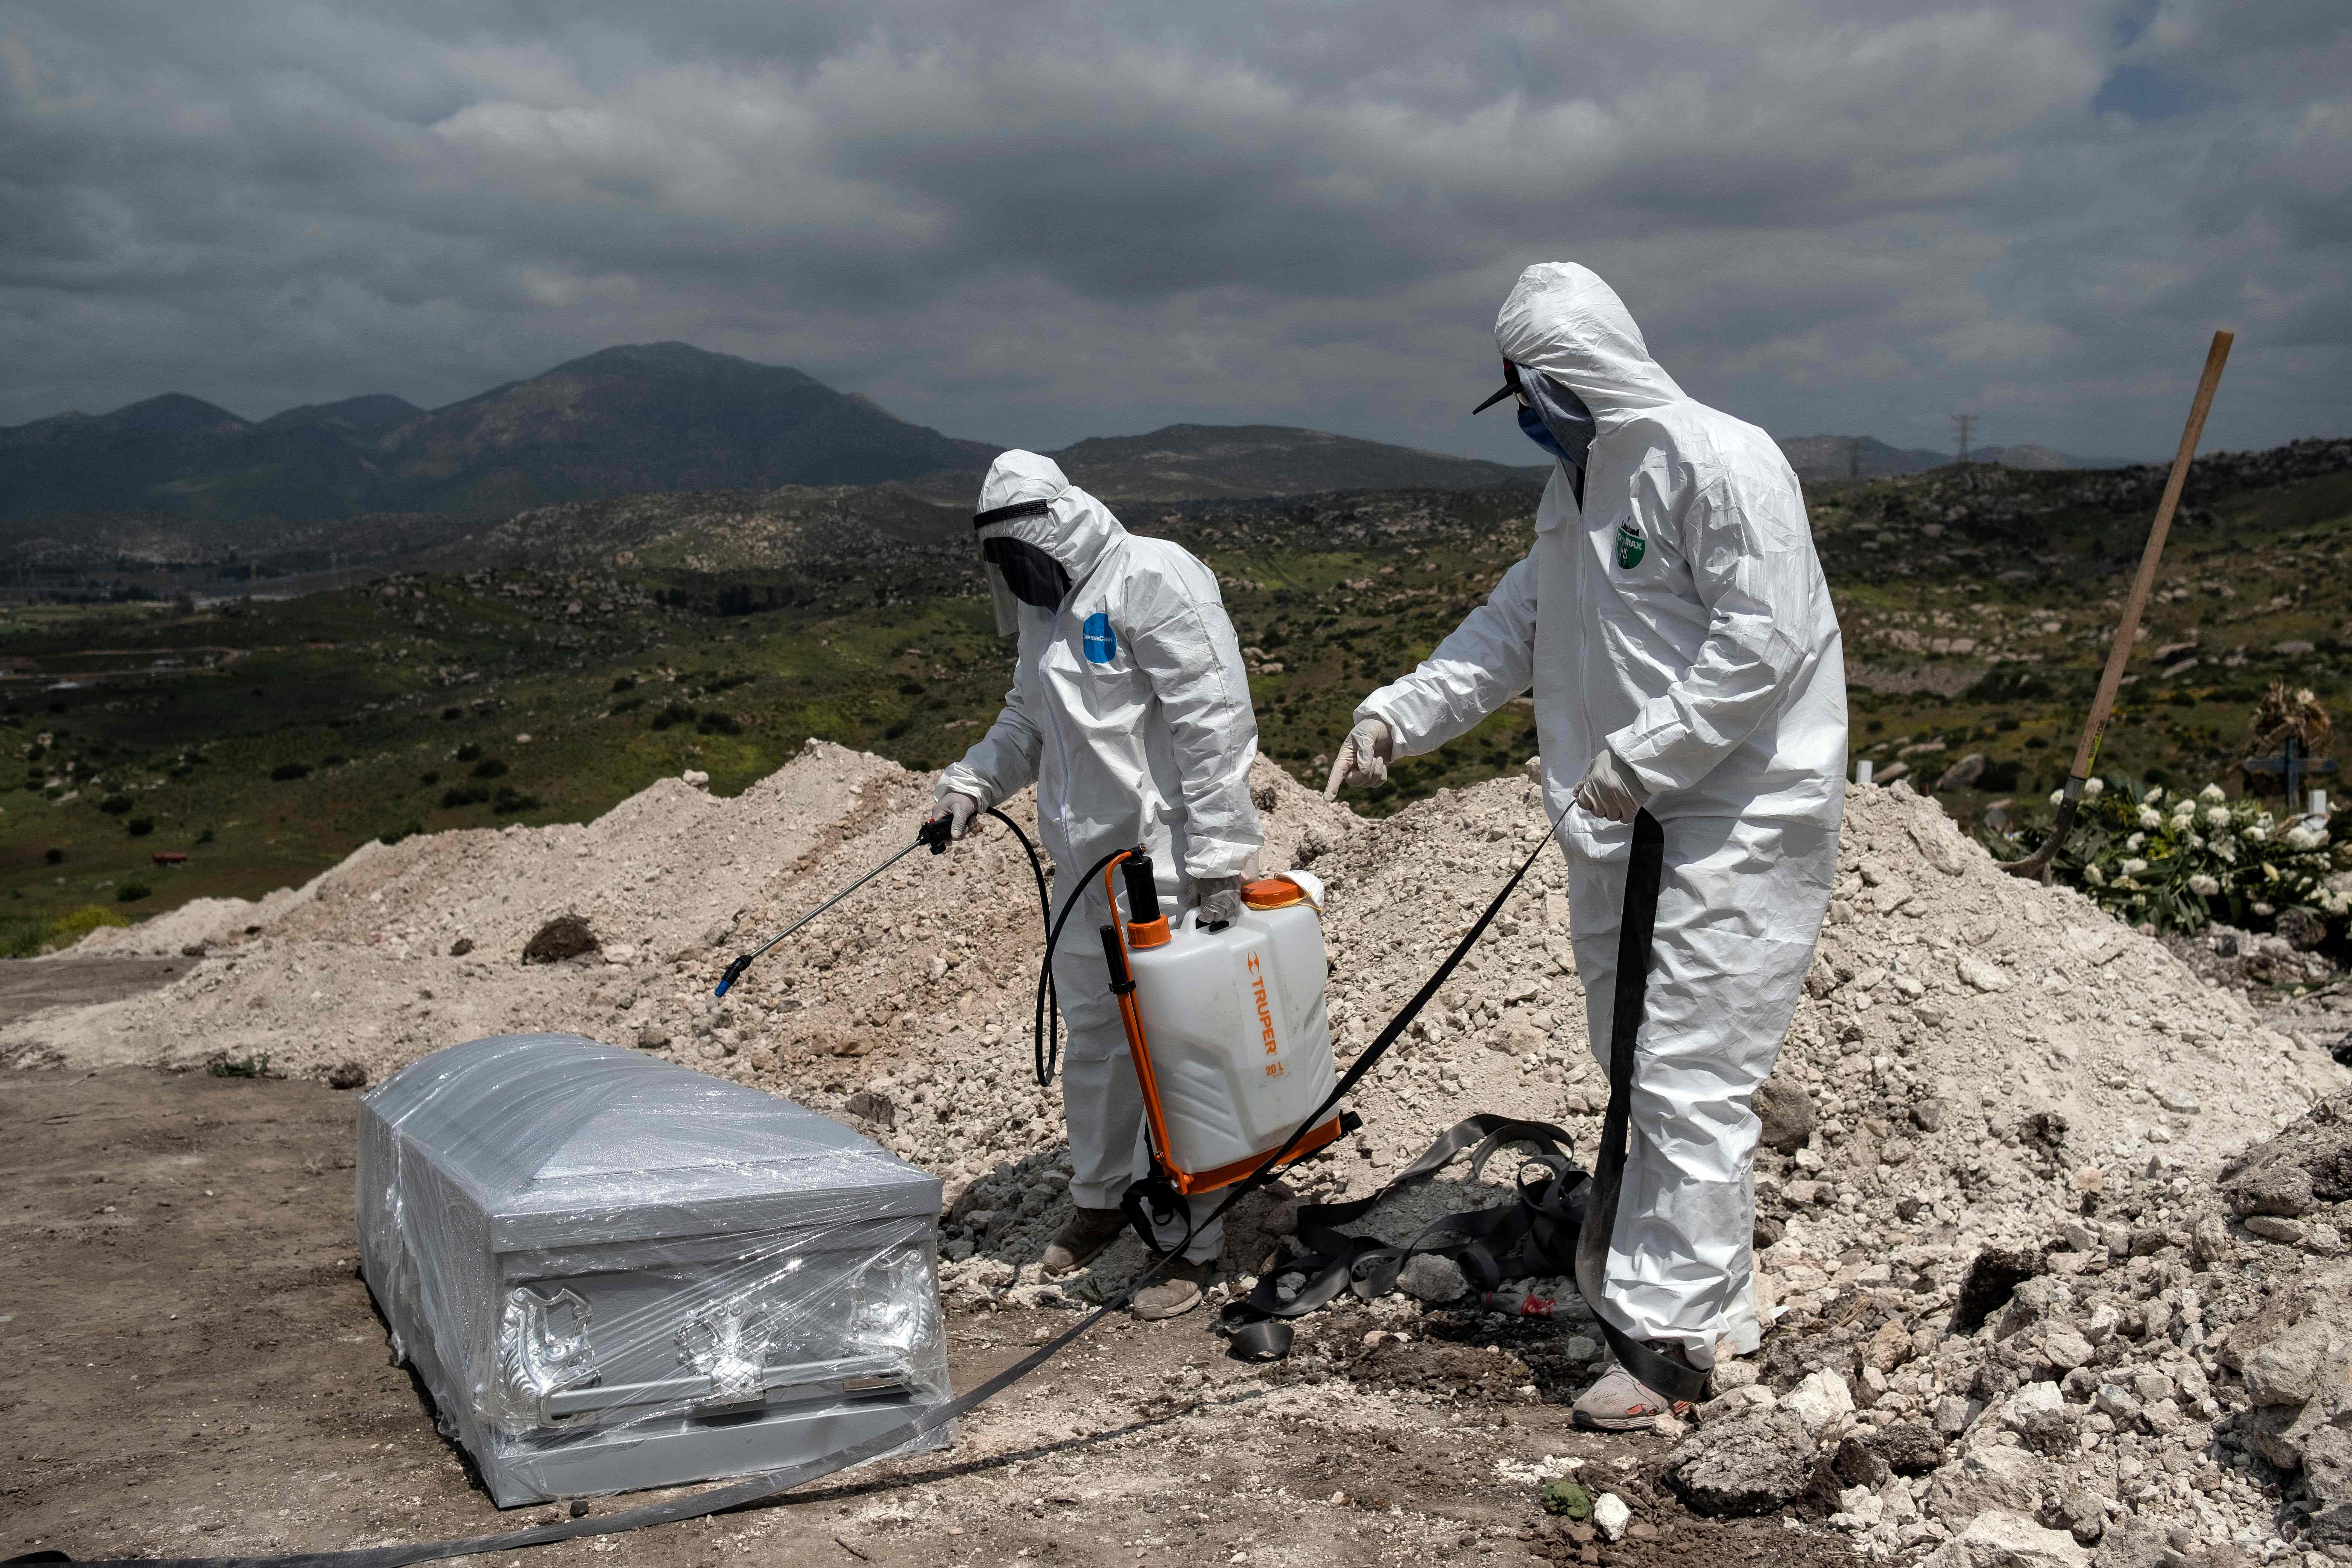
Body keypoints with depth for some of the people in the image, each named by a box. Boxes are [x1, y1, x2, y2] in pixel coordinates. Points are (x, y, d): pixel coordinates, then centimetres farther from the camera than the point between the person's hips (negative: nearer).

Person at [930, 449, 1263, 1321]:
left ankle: (1197, 1246, 14)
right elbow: (1029, 721, 24)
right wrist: (972, 783, 6)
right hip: (1085, 863, 9)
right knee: (1092, 1037, 20)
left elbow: (1214, 722, -20)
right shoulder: (1046, 605, 13)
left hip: (1166, 864, -8)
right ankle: (1098, 1200, 40)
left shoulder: (1152, 579, -15)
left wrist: (1219, 859, -22)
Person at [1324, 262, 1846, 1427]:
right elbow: (1512, 628, 17)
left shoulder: (1719, 461, -14)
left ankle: (1670, 1334, 0)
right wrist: (1400, 714, 4)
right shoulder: (1577, 489, 16)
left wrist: (1640, 759, -22)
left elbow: (1762, 640, -21)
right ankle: (1703, 1288, 32)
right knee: (1639, 1064, 16)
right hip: (1627, 824, 10)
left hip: (1735, 819, -10)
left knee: (1688, 1074, -8)